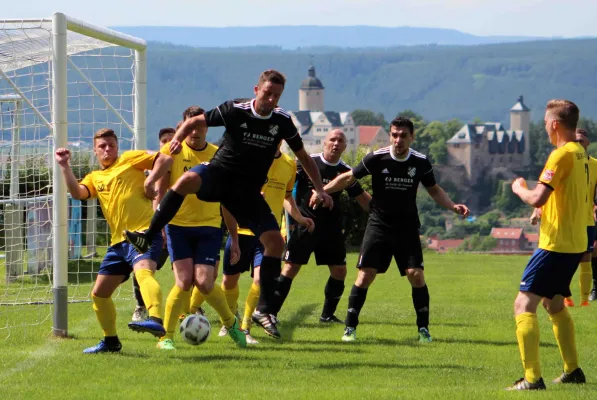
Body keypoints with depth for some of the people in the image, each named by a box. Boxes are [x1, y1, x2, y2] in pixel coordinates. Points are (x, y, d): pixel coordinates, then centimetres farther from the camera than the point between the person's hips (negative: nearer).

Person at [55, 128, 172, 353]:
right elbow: (77, 193, 0)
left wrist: (150, 182, -11)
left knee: (143, 272, -36)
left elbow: (165, 159, 0)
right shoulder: (95, 178, 21)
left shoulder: (129, 159, 8)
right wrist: (64, 166, -5)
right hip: (119, 241, 8)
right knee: (99, 293, 12)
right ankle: (110, 341, 29)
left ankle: (156, 321, -58)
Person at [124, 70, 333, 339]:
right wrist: (177, 139, -20)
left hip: (248, 191, 3)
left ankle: (263, 309, -2)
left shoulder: (282, 121, 0)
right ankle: (147, 238, -31)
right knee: (188, 179, -38)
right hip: (219, 174, -3)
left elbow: (303, 156, 13)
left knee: (275, 241, -12)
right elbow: (195, 122, 0)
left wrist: (319, 189, 7)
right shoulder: (235, 111, -8)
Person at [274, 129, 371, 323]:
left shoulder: (345, 171, 5)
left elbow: (362, 198, 14)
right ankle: (270, 311, -2)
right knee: (290, 269, -8)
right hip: (305, 225, -4)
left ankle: (328, 314, 19)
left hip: (332, 229, 4)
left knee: (339, 271, 3)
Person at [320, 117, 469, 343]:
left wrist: (453, 206, -2)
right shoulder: (376, 158, -10)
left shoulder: (421, 162, -4)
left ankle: (423, 329, 3)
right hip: (378, 225, -1)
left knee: (416, 275, -10)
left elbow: (434, 190, 12)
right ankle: (350, 328, 2)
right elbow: (349, 178, 2)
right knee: (365, 275, -8)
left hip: (407, 229, 1)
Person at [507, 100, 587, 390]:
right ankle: (572, 371, 28)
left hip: (556, 244, -10)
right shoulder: (581, 154, 12)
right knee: (554, 304, 26)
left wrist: (519, 189, -3)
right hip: (575, 243, 10)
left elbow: (537, 198, -24)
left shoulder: (562, 154, -17)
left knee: (524, 304, -10)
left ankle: (532, 378, -19)